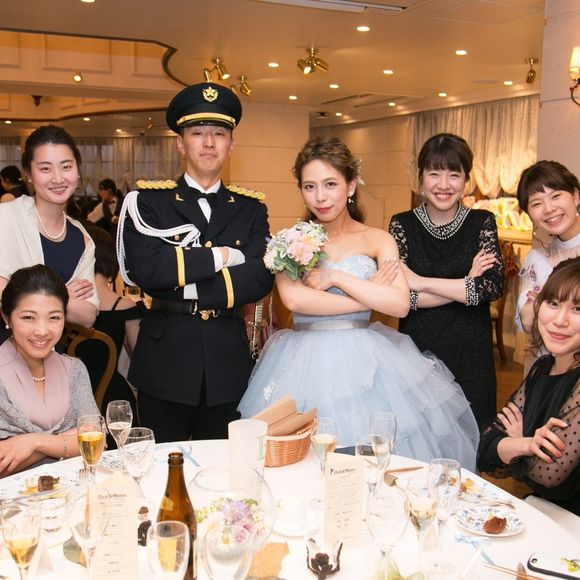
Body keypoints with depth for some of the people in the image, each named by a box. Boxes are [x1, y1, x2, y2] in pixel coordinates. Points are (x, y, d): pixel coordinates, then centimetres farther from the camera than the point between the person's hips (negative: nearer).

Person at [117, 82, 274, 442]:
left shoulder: (251, 207, 7)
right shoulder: (149, 201, 0)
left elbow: (260, 279, -8)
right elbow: (143, 269, -16)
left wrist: (186, 285, -14)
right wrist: (219, 256, -14)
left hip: (228, 362, 2)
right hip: (165, 359, -2)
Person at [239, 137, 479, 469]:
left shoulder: (377, 240, 4)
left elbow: (400, 304, -10)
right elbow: (293, 298, -14)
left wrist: (335, 277, -12)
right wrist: (370, 296, -11)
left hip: (365, 362, 0)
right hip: (306, 363, 0)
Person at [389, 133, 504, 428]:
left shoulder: (482, 222, 2)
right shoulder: (402, 224, 0)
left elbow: (493, 287, -13)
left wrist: (421, 282, -14)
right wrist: (467, 284, -12)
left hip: (471, 354, 1)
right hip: (417, 349, 0)